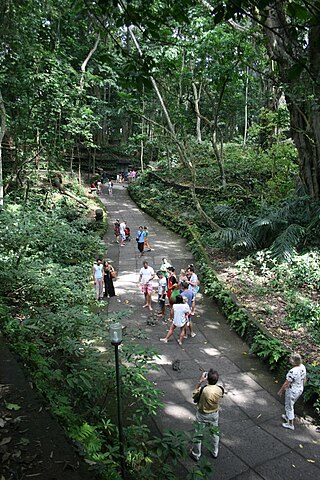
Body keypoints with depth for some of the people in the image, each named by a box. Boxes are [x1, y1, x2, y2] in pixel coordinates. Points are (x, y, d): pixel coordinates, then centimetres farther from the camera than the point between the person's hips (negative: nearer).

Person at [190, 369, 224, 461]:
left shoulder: (203, 389, -33)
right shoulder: (220, 389, -23)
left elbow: (194, 393, -11)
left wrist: (200, 381, -16)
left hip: (202, 415, -3)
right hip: (214, 415, 3)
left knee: (198, 435, 18)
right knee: (215, 433, 27)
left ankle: (196, 454, 35)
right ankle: (215, 453, 46)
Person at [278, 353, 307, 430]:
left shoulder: (292, 372, -36)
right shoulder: (303, 367, -12)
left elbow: (286, 384, -25)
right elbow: (304, 379, 5)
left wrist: (280, 391, -9)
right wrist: (302, 387, 22)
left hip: (292, 392, -8)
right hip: (299, 390, 8)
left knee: (289, 407, 16)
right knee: (290, 405, 30)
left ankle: (290, 424, 32)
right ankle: (287, 416, 51)